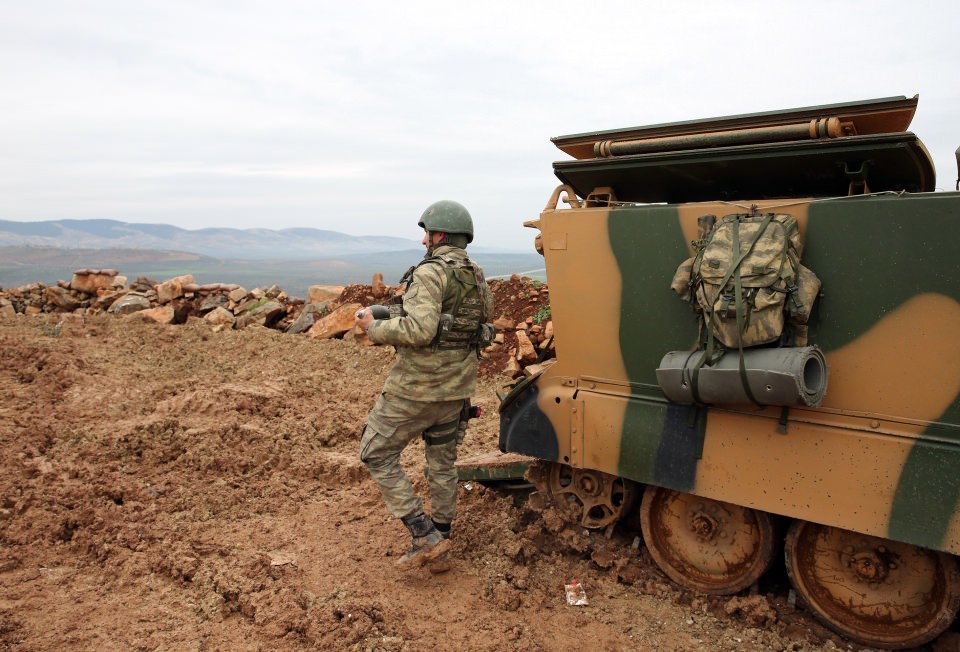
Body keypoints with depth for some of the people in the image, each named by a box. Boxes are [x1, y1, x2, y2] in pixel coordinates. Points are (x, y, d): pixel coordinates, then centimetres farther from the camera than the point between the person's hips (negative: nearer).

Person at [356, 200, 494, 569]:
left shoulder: (431, 272, -19)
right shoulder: (478, 278, 8)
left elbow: (419, 329, -31)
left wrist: (375, 328, -15)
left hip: (416, 387, -8)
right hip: (457, 387, 8)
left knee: (377, 455, 8)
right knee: (442, 464, 18)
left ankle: (425, 537, 6)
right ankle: (438, 546, 29)